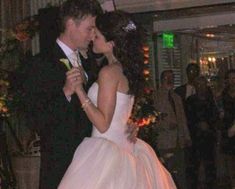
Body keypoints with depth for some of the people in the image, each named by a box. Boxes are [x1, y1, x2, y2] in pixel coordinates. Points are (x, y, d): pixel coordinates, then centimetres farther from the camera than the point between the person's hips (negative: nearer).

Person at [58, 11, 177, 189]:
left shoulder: (109, 72, -14)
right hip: (125, 149, 9)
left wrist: (79, 90, -18)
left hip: (106, 152, -9)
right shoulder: (127, 70, 11)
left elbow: (103, 124, -17)